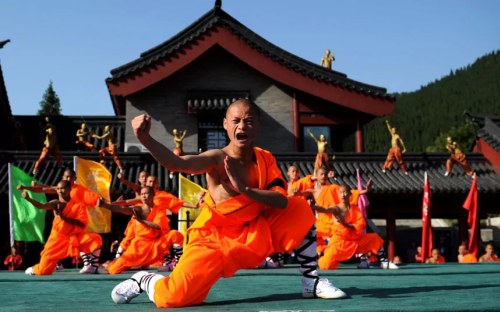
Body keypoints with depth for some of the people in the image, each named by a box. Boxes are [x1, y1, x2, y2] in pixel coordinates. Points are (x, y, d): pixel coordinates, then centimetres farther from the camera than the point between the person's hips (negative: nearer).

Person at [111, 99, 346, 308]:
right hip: (214, 239, -5)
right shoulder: (218, 159, -21)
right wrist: (145, 139, -59)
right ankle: (144, 280, 15)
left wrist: (244, 188, -32)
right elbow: (177, 163, -42)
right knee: (173, 297, -22)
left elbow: (282, 201, -18)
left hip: (254, 233, 5)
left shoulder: (265, 159, -5)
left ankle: (311, 282, 7)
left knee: (299, 209, -6)